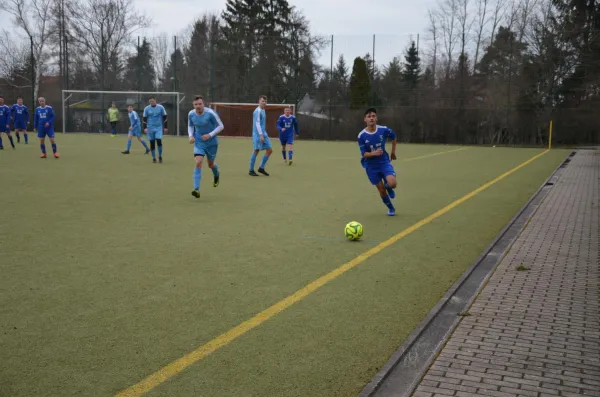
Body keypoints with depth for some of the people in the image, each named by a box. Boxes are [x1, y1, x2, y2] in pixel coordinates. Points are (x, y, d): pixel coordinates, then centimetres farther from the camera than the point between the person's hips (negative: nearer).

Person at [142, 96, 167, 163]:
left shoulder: (160, 107, 0)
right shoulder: (146, 109, 1)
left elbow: (164, 117, 6)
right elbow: (145, 119, 4)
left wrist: (165, 127, 4)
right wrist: (145, 128, -6)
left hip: (159, 127, -1)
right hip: (150, 128, 1)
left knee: (159, 141, -15)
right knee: (152, 143, 2)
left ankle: (160, 157, 2)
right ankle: (154, 158, 13)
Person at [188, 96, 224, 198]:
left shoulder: (210, 113, -19)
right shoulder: (191, 114, -7)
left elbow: (221, 126, -10)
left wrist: (210, 135, -21)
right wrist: (191, 135, -6)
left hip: (211, 142, -2)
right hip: (199, 142, 2)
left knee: (211, 164, 14)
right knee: (198, 163, -18)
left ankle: (216, 176, 53)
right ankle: (196, 189, -21)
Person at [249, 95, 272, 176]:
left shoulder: (263, 111, 16)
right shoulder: (257, 111, -12)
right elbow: (257, 123, -18)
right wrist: (261, 135, -23)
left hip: (264, 134, 9)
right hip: (258, 134, -9)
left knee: (270, 150, 4)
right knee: (256, 151, -4)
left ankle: (261, 168, 11)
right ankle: (251, 170, 7)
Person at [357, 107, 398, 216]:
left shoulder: (384, 130, -11)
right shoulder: (361, 136, -15)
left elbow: (393, 137, 11)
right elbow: (364, 154, -14)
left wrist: (393, 152, 17)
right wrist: (374, 153, -33)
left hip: (384, 162, 0)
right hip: (371, 166, 0)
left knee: (392, 184, -22)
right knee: (381, 190, 4)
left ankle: (388, 187, 17)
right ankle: (391, 208, 30)